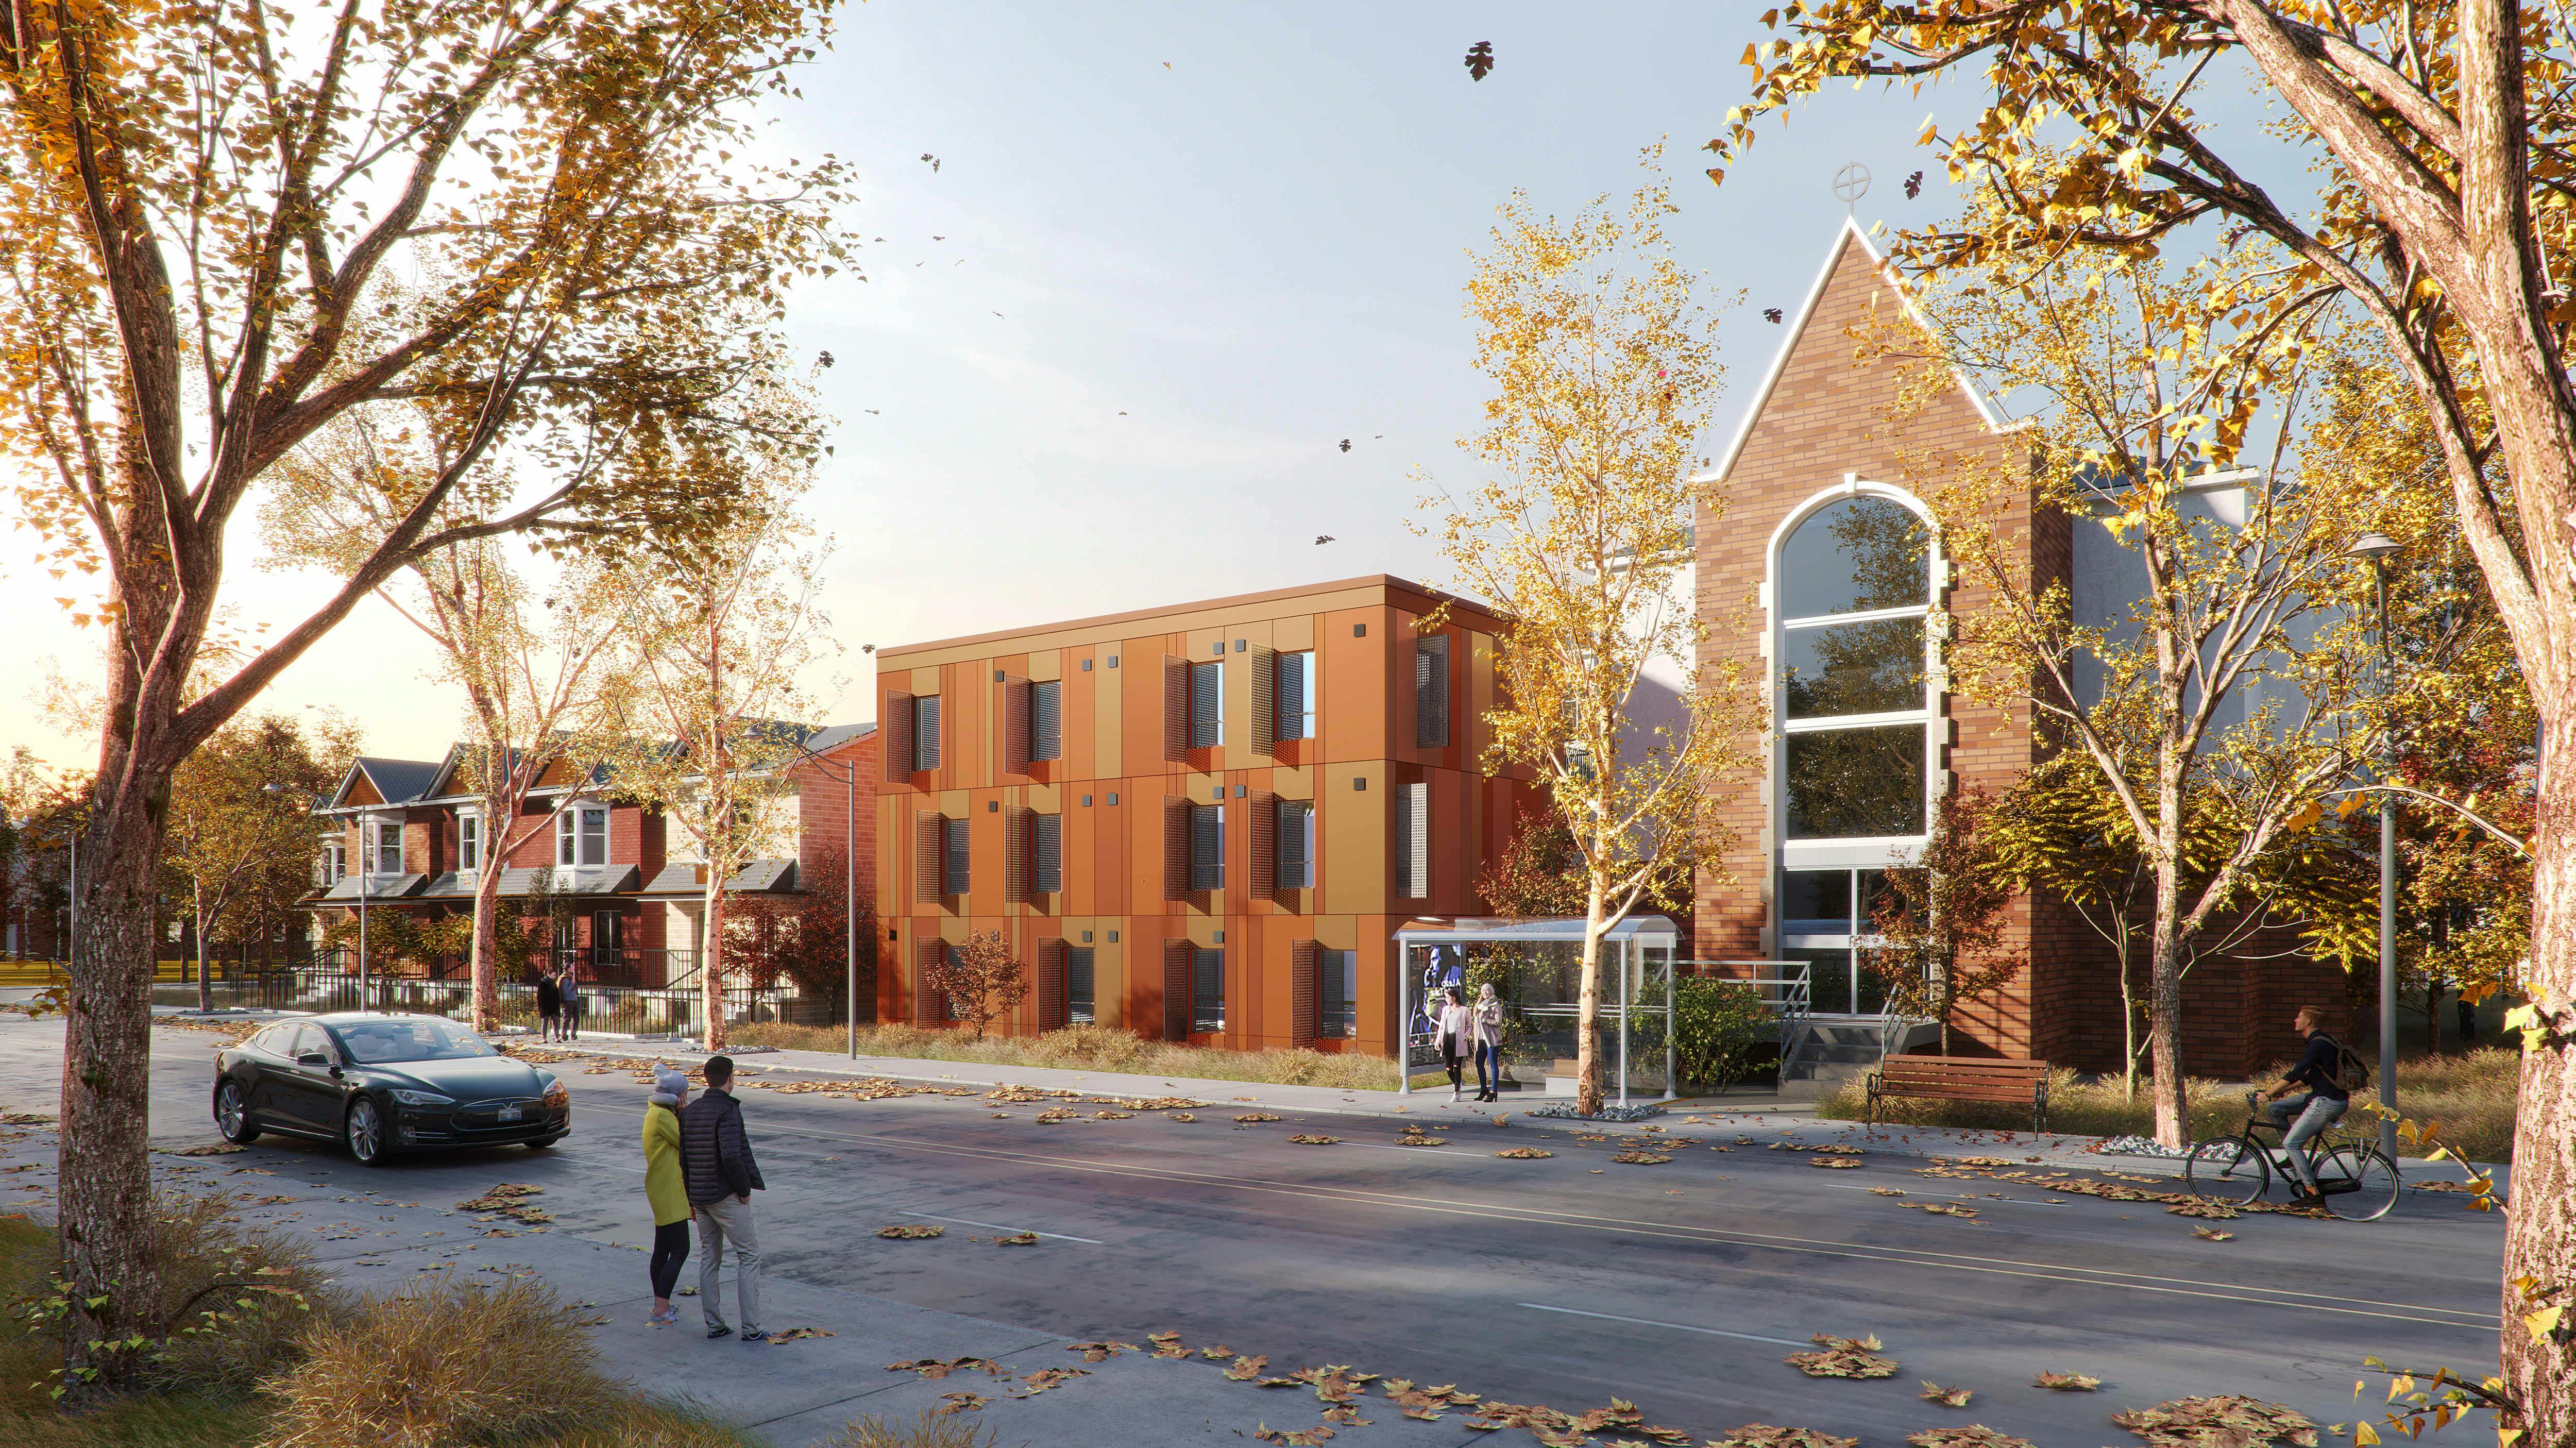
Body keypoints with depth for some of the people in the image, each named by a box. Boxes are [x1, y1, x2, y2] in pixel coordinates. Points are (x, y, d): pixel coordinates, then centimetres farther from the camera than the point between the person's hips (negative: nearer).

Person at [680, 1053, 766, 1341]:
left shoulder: (688, 1112, 7)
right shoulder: (727, 1110, -17)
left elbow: (682, 1158, 10)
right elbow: (731, 1155, -28)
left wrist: (691, 1197, 17)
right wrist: (745, 1190, -14)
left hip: (699, 1196, 7)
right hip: (727, 1197, -7)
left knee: (709, 1259, 15)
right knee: (749, 1256, 0)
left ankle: (714, 1325, 18)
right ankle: (751, 1328, -1)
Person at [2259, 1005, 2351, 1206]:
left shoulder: (2319, 1045, -18)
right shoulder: (2319, 1042, 14)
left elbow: (2295, 1074, -22)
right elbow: (2310, 1077, 21)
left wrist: (2268, 1093, -18)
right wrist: (2284, 1090, 17)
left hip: (2328, 1103, -10)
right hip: (2321, 1098, 10)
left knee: (2291, 1143, -8)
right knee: (2277, 1109, 12)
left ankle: (2313, 1194, -7)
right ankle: (2295, 1157, 14)